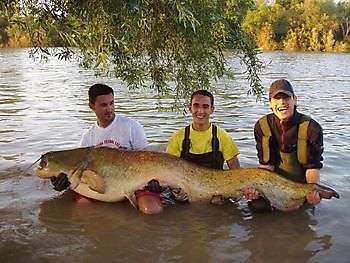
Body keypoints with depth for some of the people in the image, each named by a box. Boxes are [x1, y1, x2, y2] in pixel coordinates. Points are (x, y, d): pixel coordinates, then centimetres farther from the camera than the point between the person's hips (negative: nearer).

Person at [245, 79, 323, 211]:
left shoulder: (311, 128, -13)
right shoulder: (262, 126, -7)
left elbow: (313, 166, -11)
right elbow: (267, 164, -7)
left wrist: (314, 191, -30)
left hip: (301, 186, -1)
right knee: (257, 205, -18)